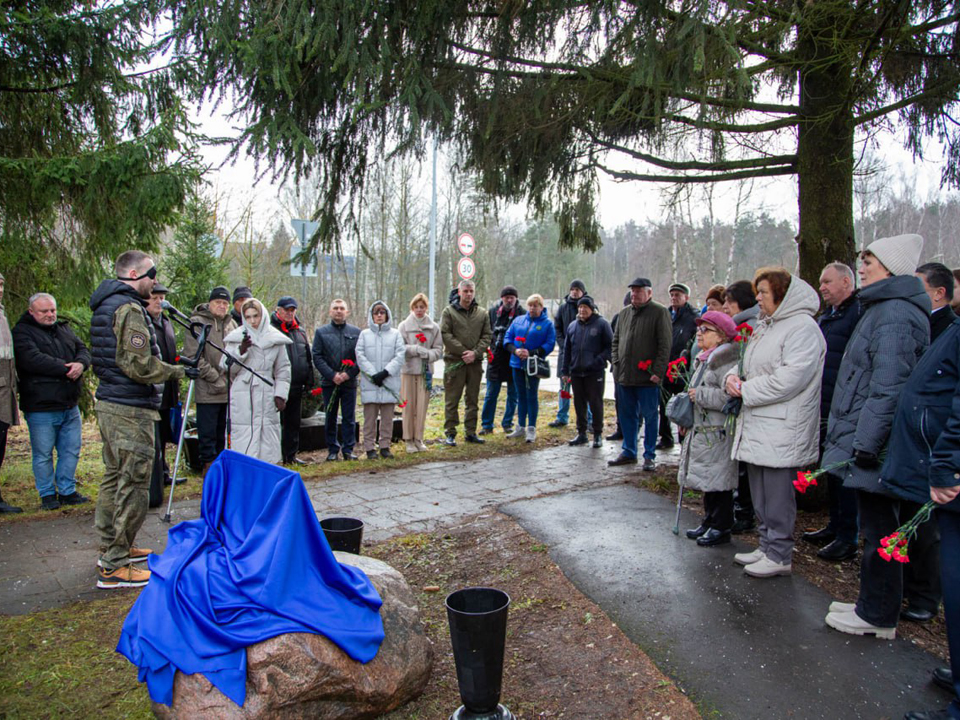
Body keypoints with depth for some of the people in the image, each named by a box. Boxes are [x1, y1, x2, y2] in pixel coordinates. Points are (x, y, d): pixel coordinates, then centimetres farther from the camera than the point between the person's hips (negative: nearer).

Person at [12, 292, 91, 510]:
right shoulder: (22, 332, -4)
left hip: (70, 405, 6)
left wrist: (80, 364, -13)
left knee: (71, 451, 11)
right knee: (43, 454, 3)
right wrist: (66, 368, -17)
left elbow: (82, 349, 11)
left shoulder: (64, 329, 17)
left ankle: (67, 491, 22)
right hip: (41, 408, -6)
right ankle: (47, 495, 16)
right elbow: (33, 359, -18)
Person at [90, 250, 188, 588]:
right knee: (132, 484, -5)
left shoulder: (106, 304, 16)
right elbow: (139, 365, -22)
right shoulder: (129, 309, -16)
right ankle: (114, 566, 1)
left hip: (109, 403, 11)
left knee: (115, 476, 19)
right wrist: (179, 371, -11)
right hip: (130, 409, -11)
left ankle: (112, 548, 32)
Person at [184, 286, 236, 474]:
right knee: (208, 432, 0)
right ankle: (209, 464, 12)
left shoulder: (231, 323, 12)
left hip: (229, 389, 6)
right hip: (207, 390, -5)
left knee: (223, 431, 14)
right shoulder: (197, 323, -6)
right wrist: (215, 377, -13)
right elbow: (193, 357, -11)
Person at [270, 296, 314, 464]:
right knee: (277, 422, -1)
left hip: (297, 387, 6)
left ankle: (291, 455, 22)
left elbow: (308, 359, 20)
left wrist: (309, 382, 14)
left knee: (294, 422, 12)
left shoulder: (300, 332, 16)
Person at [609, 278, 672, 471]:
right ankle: (629, 452, 25)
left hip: (648, 377, -6)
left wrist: (658, 370, -16)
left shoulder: (660, 312, -5)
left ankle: (649, 456, 13)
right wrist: (616, 364, 7)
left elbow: (665, 344, -10)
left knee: (650, 417, 3)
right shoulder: (624, 313, 14)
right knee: (627, 416, 13)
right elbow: (616, 340, 20)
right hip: (624, 375, 6)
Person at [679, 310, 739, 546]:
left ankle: (721, 528, 8)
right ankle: (709, 521, 27)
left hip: (718, 433, -10)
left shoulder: (725, 359, -15)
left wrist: (700, 395, -19)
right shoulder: (703, 359, 17)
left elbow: (730, 396, -27)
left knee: (718, 481, -2)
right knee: (707, 481, 16)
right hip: (701, 430, 10)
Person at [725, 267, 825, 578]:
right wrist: (733, 377, 0)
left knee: (778, 494, -1)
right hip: (756, 425, 9)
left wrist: (746, 390, -13)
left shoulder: (803, 327, -12)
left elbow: (790, 378, -21)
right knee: (761, 494, 16)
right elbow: (746, 362, 23)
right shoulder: (763, 325, 18)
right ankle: (767, 547, 28)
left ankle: (779, 555, 10)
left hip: (781, 429, -9)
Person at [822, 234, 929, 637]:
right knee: (875, 523, 17)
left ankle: (878, 617, 14)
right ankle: (874, 605, 29)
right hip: (866, 440, 10)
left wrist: (866, 443, -23)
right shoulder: (884, 308, 16)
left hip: (873, 443, -10)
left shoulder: (895, 314, -17)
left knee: (878, 528, 1)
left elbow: (888, 386, -24)